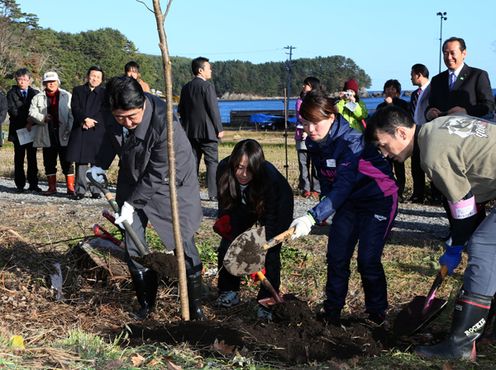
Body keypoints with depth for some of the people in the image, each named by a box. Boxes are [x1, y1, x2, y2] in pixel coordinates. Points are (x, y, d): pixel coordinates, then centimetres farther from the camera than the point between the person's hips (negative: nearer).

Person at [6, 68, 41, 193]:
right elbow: (12, 111, -8)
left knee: (32, 158, 2)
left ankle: (33, 184, 5)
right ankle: (20, 184, 7)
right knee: (19, 158, 3)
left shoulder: (35, 93, 9)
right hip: (18, 130, -1)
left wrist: (32, 122, -12)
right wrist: (26, 122, -16)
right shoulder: (11, 93, 4)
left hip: (32, 130, 1)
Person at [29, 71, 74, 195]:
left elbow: (72, 115, -2)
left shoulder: (67, 96, 4)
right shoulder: (38, 97, 10)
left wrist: (70, 130, -12)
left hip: (63, 135, -3)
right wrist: (42, 118, -15)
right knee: (49, 162, 8)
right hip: (47, 136, 3)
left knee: (67, 162, -2)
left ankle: (70, 187, 1)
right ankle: (52, 186, 18)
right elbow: (32, 112, 3)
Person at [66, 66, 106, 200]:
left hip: (97, 132, -1)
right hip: (79, 132, 1)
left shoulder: (104, 93, 10)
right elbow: (75, 108, 1)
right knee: (80, 162, -1)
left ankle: (96, 190, 3)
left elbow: (103, 112, 1)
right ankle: (80, 190, 3)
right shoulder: (77, 90, 13)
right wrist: (85, 119, -15)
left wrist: (90, 122, -10)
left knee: (96, 162, -2)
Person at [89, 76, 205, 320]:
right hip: (133, 182, 5)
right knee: (133, 248, 3)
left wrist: (132, 203, -23)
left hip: (169, 183, -5)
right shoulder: (111, 118, -15)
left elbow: (158, 174, -27)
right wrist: (100, 165, -4)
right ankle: (146, 304, 20)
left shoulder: (164, 123, -34)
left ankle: (195, 305, 11)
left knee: (183, 245, -5)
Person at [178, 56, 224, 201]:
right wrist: (219, 129, -7)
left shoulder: (186, 87, 10)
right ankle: (213, 193, -5)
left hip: (190, 131, 7)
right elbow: (213, 109, -13)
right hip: (207, 131, -7)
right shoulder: (207, 86, -11)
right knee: (212, 162, -2)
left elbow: (181, 110, 14)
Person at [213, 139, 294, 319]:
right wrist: (223, 220, -25)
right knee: (227, 245, -2)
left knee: (271, 252, -16)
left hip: (278, 205, -4)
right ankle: (228, 292, 16)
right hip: (244, 205, 4)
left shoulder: (270, 177, -43)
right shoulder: (224, 169, -31)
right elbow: (225, 200, -9)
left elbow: (270, 219, -39)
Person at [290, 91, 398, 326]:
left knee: (367, 260, -11)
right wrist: (328, 209, 2)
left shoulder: (351, 140, -31)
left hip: (379, 199, -7)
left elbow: (343, 186, -41)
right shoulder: (314, 144, -8)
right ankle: (332, 313, 11)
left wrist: (313, 217, -50)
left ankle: (377, 315, 7)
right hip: (348, 202, 7)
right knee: (336, 257, 0)